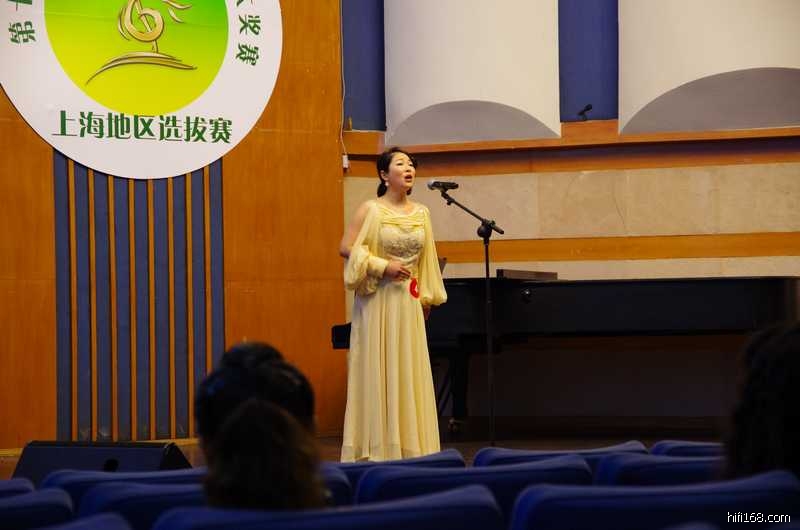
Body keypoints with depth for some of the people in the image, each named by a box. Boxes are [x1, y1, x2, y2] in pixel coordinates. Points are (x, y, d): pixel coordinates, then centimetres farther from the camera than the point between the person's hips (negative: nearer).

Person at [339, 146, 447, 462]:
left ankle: (410, 448, 9)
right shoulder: (371, 210, -5)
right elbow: (346, 248, -10)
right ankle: (377, 447, 1)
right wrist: (383, 267, -15)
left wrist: (427, 298, 12)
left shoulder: (421, 213, 9)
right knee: (378, 370, -3)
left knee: (409, 372, 5)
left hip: (408, 302, 5)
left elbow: (425, 259, 15)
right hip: (378, 301, -5)